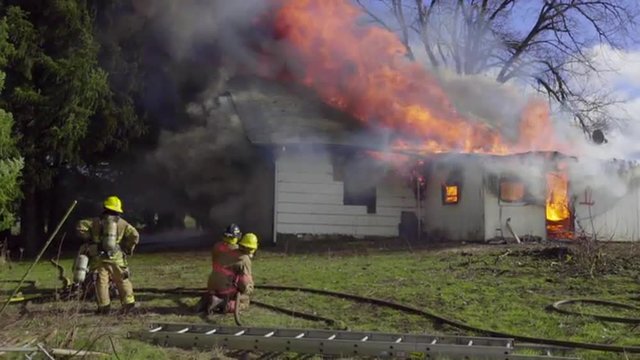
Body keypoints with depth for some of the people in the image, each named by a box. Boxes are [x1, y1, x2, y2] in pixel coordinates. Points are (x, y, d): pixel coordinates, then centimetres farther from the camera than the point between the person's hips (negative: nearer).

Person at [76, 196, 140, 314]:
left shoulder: (96, 221, 7)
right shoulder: (122, 223, 8)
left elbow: (80, 226, -3)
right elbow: (134, 235, -1)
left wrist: (89, 238, 9)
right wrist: (127, 249, 11)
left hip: (98, 257, -1)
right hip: (116, 257, 1)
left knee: (101, 282, 3)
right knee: (122, 281, 12)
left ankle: (104, 306, -2)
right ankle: (128, 302, 8)